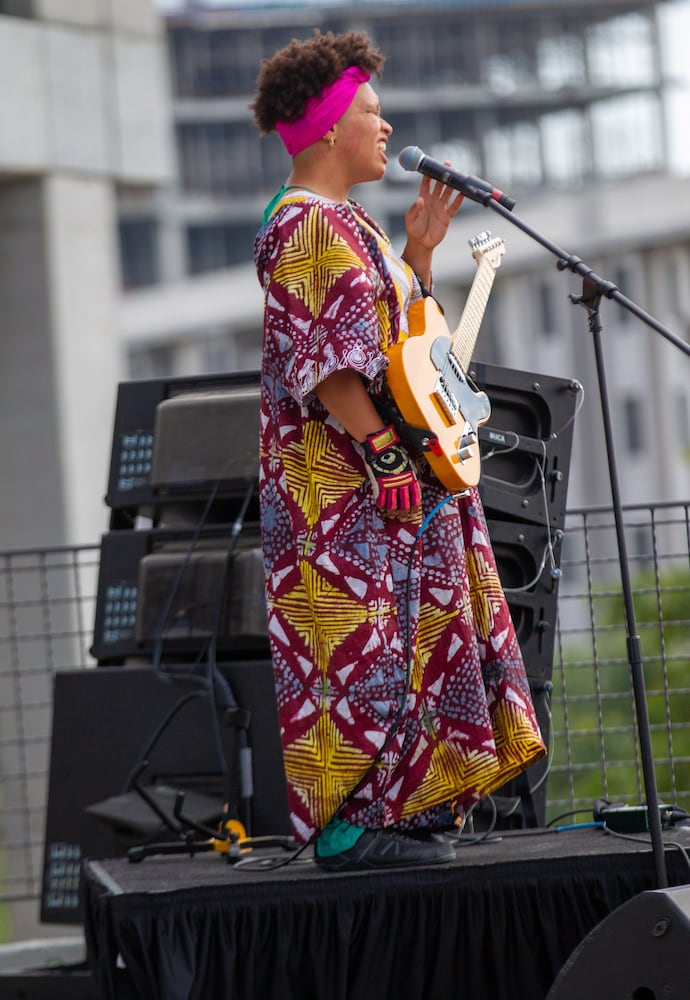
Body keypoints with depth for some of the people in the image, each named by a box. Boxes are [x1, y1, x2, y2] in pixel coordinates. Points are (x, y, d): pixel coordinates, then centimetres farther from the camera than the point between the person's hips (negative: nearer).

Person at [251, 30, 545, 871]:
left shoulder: (347, 223, 20)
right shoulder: (306, 224, -13)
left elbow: (397, 331, 24)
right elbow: (325, 360, -20)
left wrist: (418, 248, 14)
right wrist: (384, 451, -23)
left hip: (391, 477, 11)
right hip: (343, 480, -11)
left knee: (403, 633, 10)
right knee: (359, 634, -11)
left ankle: (398, 809, 14)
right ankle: (348, 822, -10)